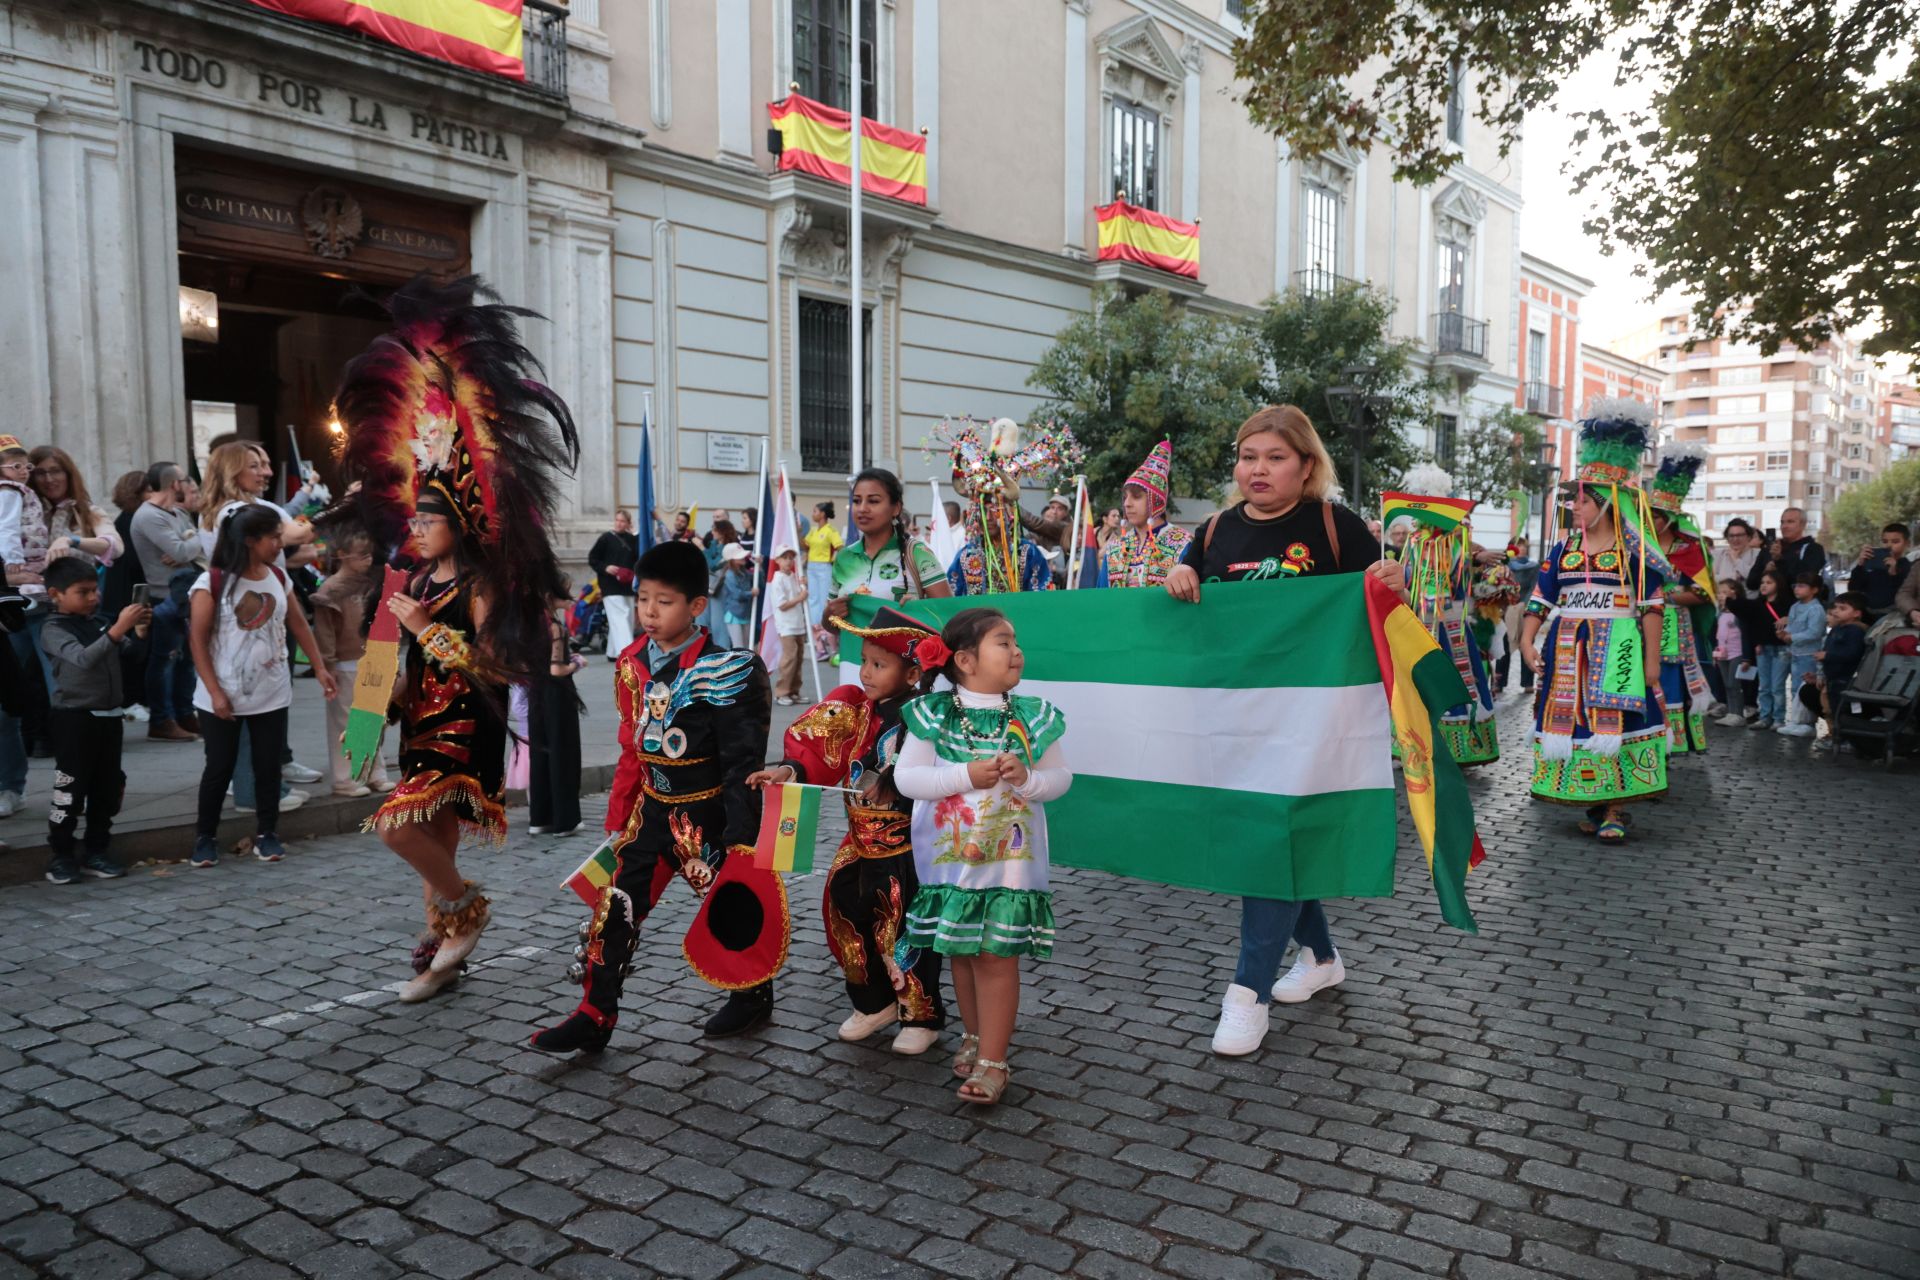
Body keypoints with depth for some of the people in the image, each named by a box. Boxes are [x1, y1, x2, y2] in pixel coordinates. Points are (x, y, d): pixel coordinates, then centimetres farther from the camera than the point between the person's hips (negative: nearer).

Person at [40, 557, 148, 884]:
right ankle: (60, 856, 10)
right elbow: (84, 658, -26)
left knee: (108, 788, 10)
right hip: (73, 719, -6)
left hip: (109, 716, 6)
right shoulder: (53, 630, -9)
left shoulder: (101, 623, 8)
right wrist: (119, 629, -36)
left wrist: (139, 630, -6)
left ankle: (96, 852, 19)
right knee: (70, 790, -1)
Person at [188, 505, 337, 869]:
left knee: (268, 766, 8)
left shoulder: (279, 577, 3)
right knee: (219, 768, 6)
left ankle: (267, 834, 20)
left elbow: (298, 625, 12)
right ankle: (205, 837, 21)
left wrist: (320, 667, 9)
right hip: (224, 697, -4)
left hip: (272, 695, 4)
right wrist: (215, 692, -14)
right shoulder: (213, 582, -13)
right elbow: (198, 640, -11)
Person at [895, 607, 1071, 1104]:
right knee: (961, 952, 14)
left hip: (1009, 857, 0)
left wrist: (1027, 778, -19)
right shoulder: (933, 714, -6)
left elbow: (1061, 777, 3)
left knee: (997, 955, 0)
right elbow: (905, 777, -10)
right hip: (950, 856, 1)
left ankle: (992, 1060, 11)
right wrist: (968, 775, -21)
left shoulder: (1033, 715, -2)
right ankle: (975, 1035, 36)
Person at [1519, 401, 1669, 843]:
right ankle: (1592, 801, 18)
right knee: (1573, 719, 5)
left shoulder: (1634, 550, -3)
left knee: (1615, 722, -6)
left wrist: (1651, 660, -8)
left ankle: (1615, 809, 1)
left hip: (1617, 650, -4)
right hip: (1568, 650, 4)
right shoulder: (1563, 549, 9)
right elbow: (1541, 600, 9)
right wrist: (1527, 641, -4)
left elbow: (1653, 605, -4)